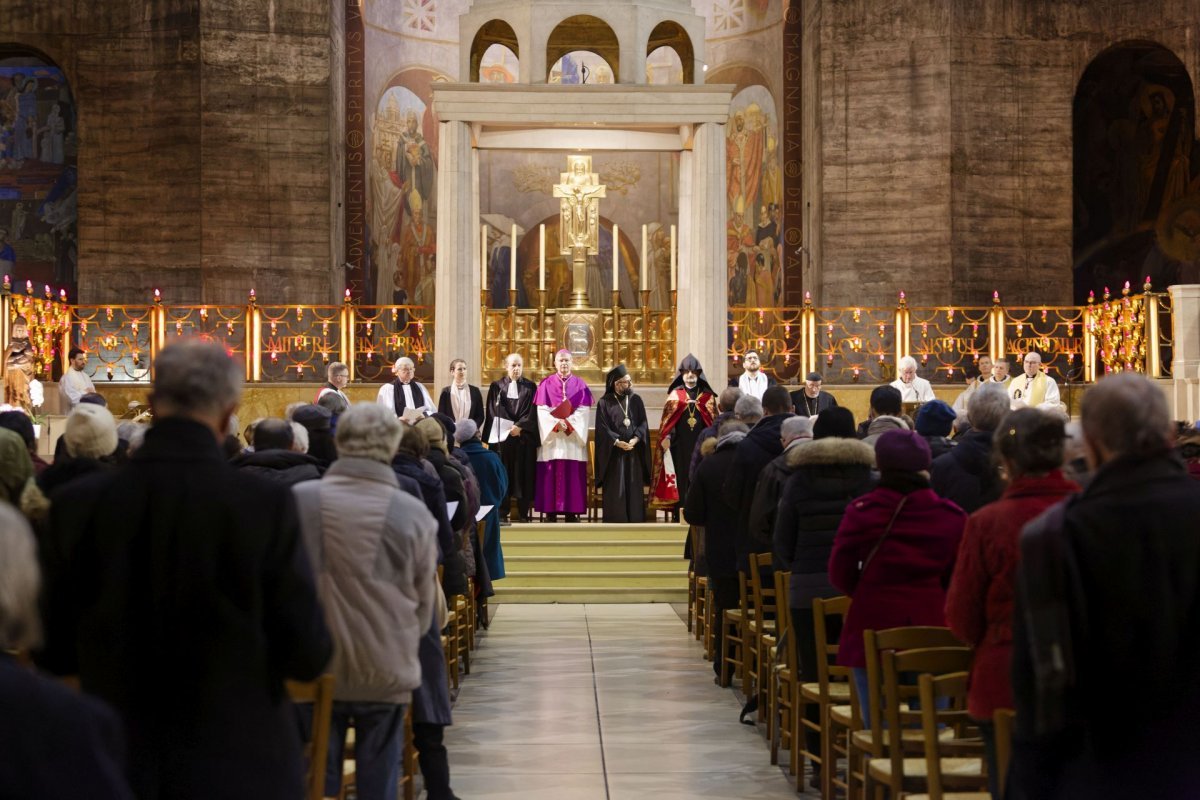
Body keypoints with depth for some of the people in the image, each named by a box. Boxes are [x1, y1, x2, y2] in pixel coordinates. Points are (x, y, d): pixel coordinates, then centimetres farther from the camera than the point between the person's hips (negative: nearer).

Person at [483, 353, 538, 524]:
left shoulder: (530, 387, 10)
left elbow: (532, 412, 1)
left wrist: (519, 426, -12)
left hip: (524, 437, 1)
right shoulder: (497, 386, 7)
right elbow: (494, 412, 1)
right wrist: (510, 428, -10)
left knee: (524, 473, 0)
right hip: (502, 436, -1)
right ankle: (502, 514, -3)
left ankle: (523, 513, 4)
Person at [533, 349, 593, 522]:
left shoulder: (579, 384, 8)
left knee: (573, 475, -1)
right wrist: (556, 423, -18)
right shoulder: (546, 384, 6)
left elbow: (583, 410, -1)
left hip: (573, 436, 1)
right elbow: (542, 410, -3)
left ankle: (572, 512, 1)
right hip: (551, 435, -1)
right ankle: (551, 512, -1)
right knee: (551, 475, -4)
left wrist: (568, 423, -16)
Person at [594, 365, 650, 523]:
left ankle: (635, 522, 6)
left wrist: (635, 439, -13)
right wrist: (617, 442, -17)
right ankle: (615, 524, 0)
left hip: (634, 452, 3)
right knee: (615, 490, -3)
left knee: (634, 489, 3)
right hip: (613, 453, -3)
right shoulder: (604, 403, 1)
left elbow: (643, 423, 4)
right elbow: (602, 427, -5)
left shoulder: (636, 400, 9)